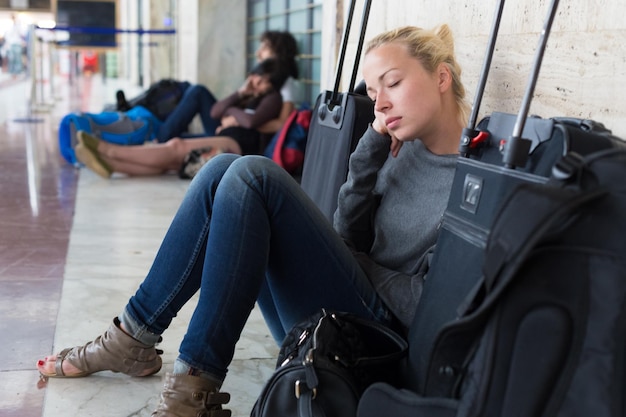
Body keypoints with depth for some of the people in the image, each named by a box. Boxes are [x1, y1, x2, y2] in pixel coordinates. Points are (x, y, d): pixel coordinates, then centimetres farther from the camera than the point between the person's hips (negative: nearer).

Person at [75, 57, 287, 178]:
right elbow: (215, 112, 16)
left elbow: (251, 121, -11)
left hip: (240, 145, -7)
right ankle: (108, 163, -38)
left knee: (176, 146, -25)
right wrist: (239, 93, 6)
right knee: (168, 160, -19)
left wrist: (233, 112, 8)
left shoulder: (272, 98, 10)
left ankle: (107, 149, -32)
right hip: (224, 143, 7)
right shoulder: (247, 96, 31)